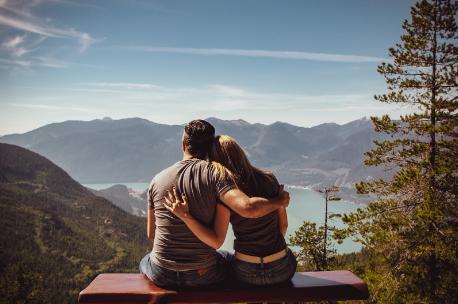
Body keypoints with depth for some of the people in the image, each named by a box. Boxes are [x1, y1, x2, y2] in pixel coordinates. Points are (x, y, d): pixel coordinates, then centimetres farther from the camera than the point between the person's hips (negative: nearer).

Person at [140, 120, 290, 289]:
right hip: (203, 275, -1)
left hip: (162, 275, 2)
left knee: (145, 262, 38)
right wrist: (279, 201, -9)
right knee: (230, 258, 33)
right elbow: (248, 209, -28)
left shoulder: (157, 180, -3)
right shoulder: (215, 173, -13)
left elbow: (151, 234, 6)